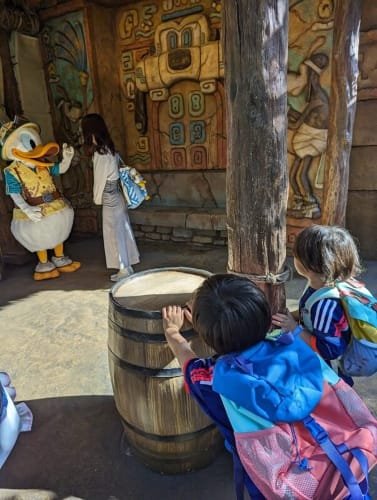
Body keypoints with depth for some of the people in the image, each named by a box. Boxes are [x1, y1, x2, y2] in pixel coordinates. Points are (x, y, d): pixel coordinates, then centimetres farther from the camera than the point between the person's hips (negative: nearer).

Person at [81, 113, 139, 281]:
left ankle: (124, 269, 9)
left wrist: (97, 197, -2)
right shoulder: (108, 147, 9)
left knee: (114, 233, 0)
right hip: (116, 195, 9)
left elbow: (100, 178, -15)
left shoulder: (100, 152, -17)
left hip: (110, 198, -9)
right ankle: (127, 265, 23)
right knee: (122, 231, 13)